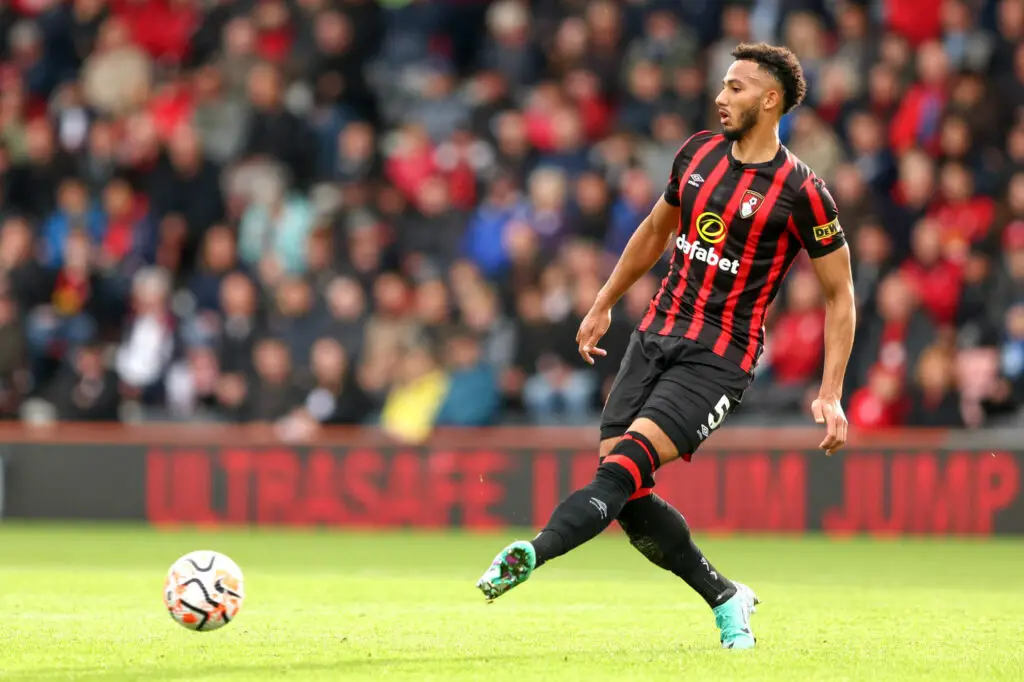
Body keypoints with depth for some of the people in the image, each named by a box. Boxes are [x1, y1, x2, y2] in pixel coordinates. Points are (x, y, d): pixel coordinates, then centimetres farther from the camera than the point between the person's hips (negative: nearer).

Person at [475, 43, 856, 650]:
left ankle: (532, 555, -43)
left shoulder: (800, 192, -9)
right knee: (627, 494, -5)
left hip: (720, 359, -6)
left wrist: (831, 394, -7)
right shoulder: (698, 153, 8)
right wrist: (604, 305, 28)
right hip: (656, 337, 6)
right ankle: (726, 600, 12)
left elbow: (840, 293, -1)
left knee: (630, 456, -26)